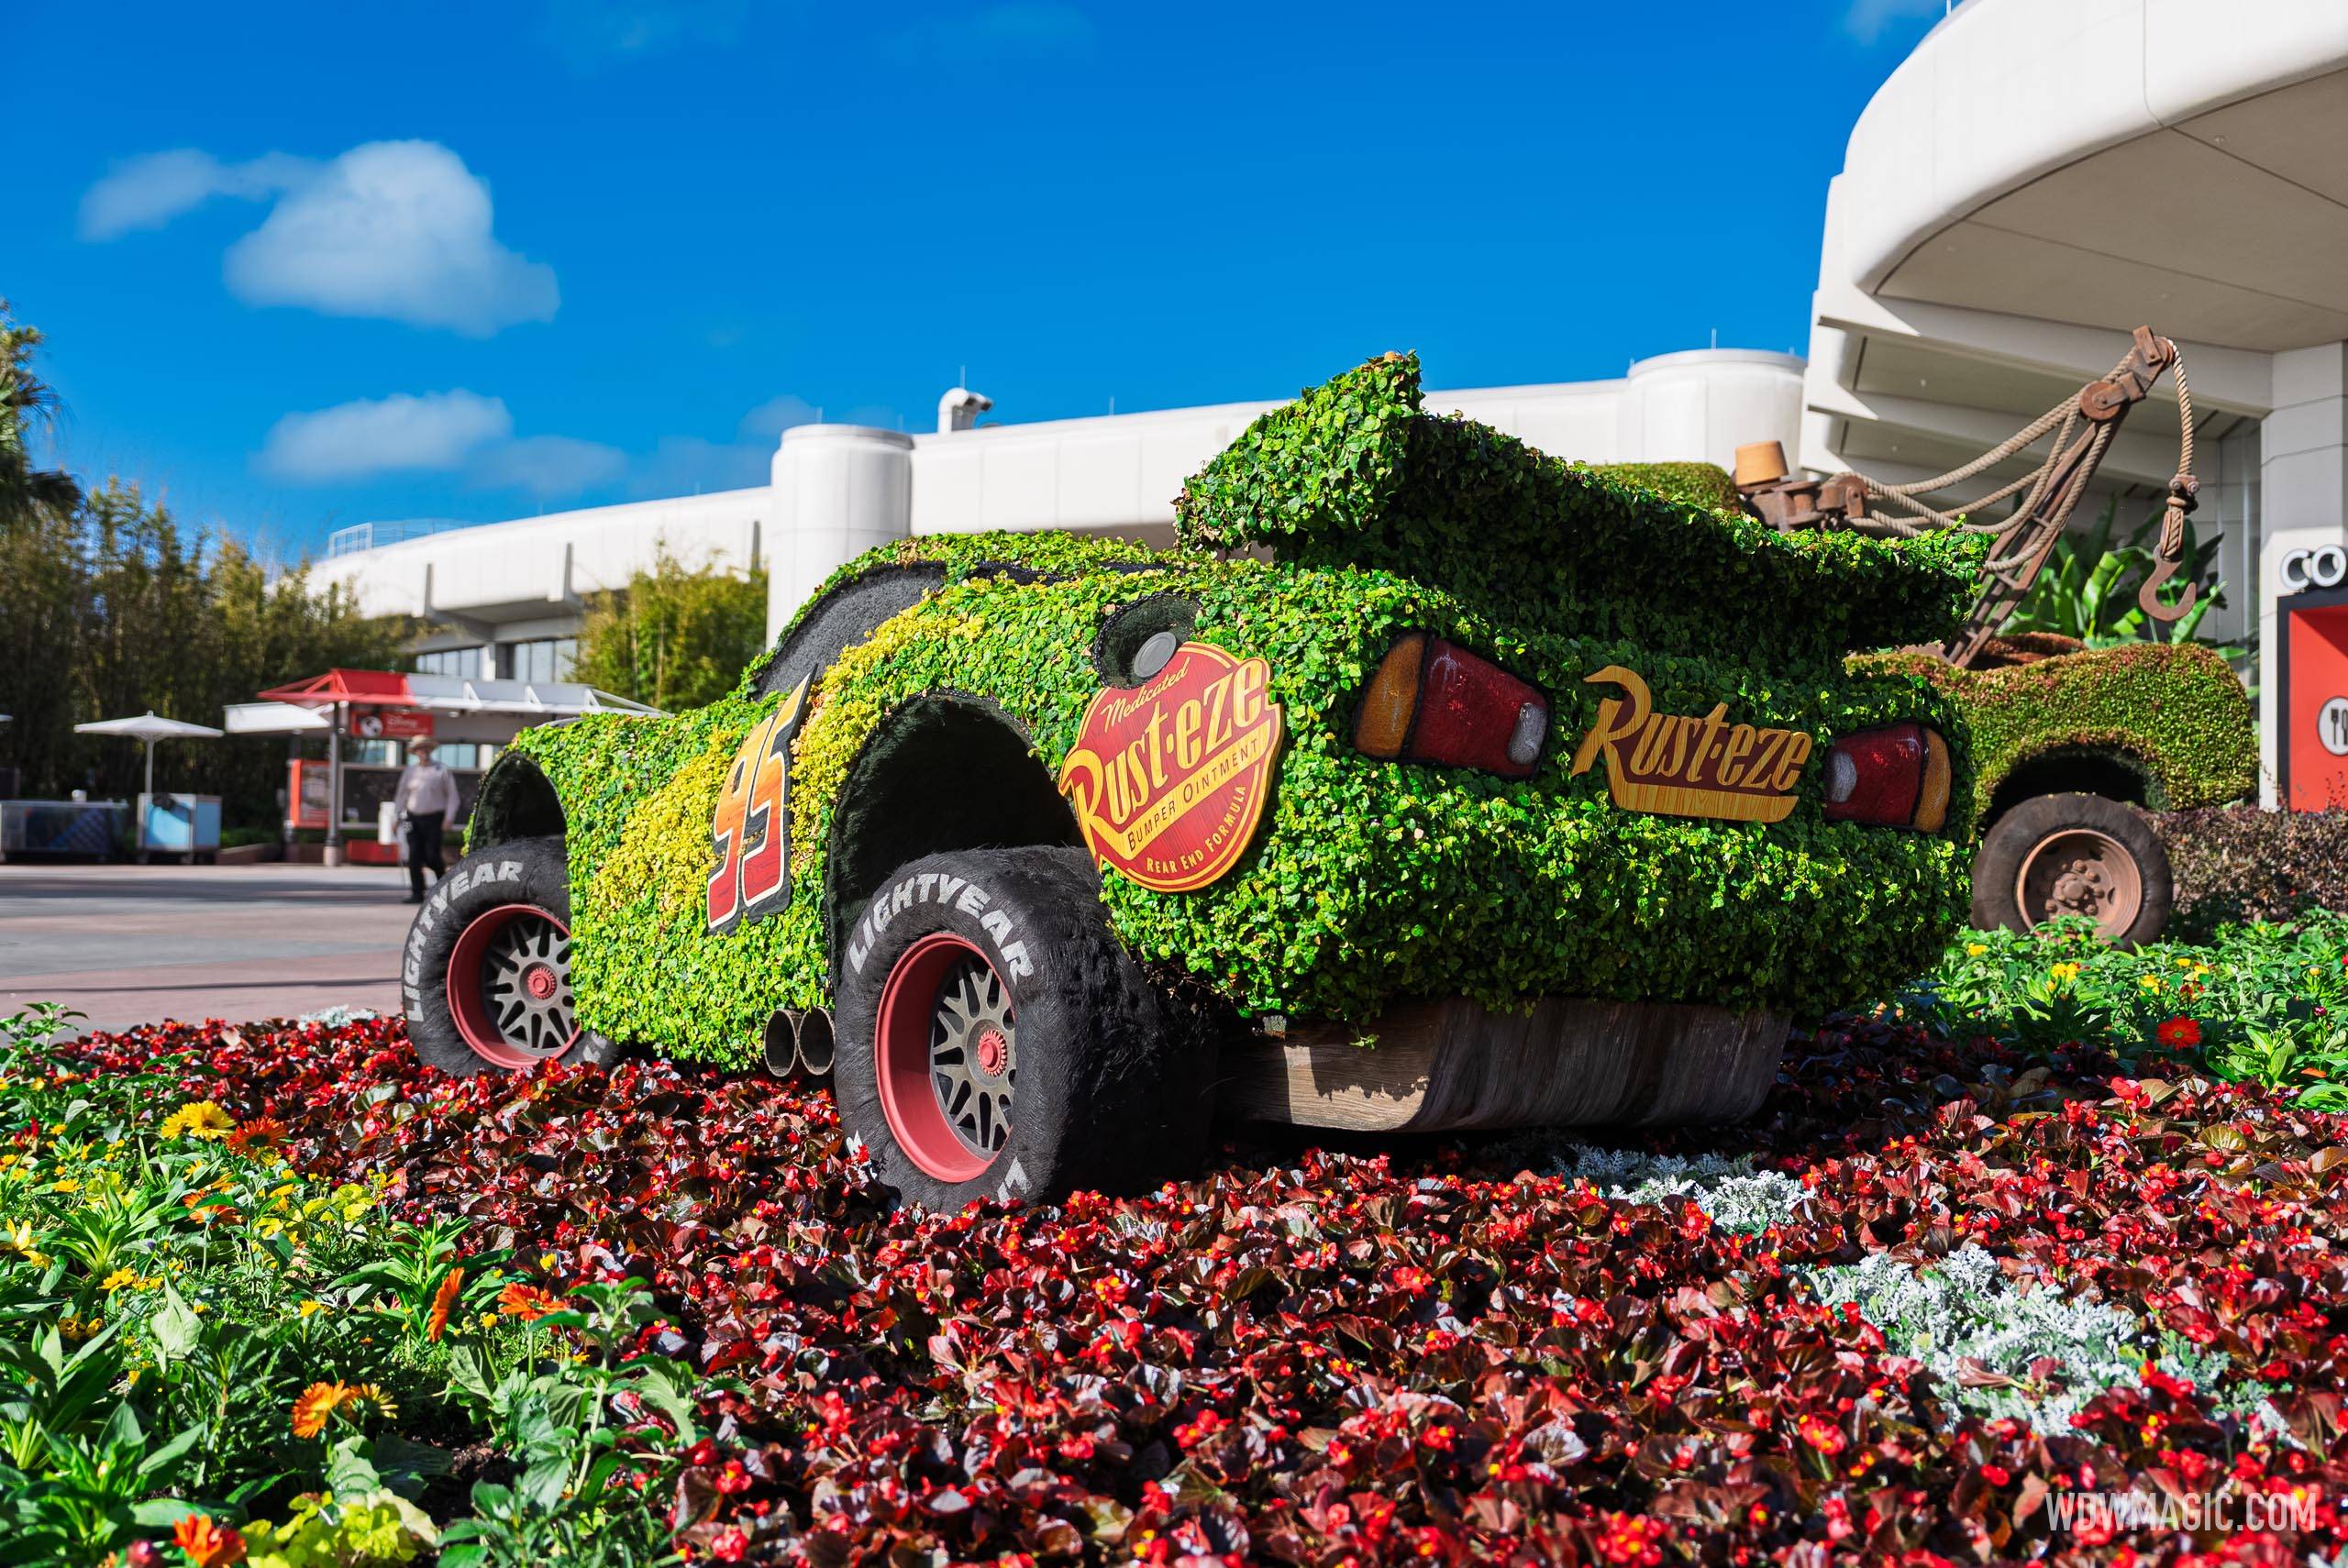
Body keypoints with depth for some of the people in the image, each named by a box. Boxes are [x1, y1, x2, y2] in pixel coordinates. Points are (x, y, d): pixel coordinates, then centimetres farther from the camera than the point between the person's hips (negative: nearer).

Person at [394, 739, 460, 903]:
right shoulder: (409, 771, 11)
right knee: (414, 857, -3)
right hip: (413, 819, 3)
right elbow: (401, 795, 17)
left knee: (431, 856, -8)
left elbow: (452, 795, 2)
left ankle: (443, 878, 21)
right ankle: (417, 893, 1)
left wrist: (448, 818, -7)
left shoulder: (442, 771, 2)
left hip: (433, 819, -3)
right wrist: (398, 817, 9)